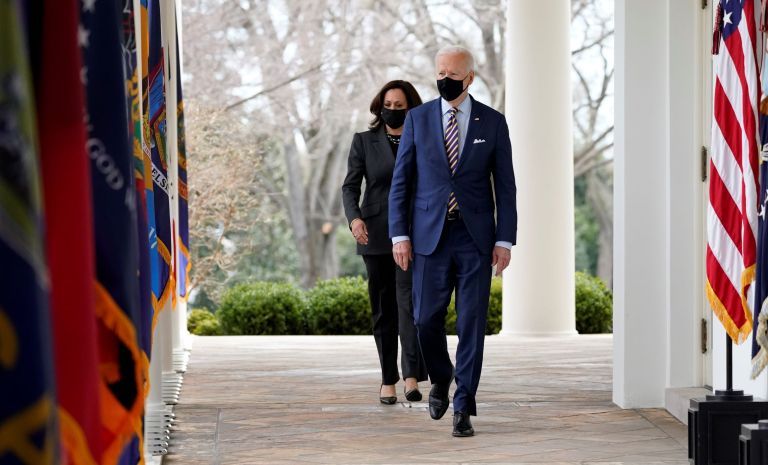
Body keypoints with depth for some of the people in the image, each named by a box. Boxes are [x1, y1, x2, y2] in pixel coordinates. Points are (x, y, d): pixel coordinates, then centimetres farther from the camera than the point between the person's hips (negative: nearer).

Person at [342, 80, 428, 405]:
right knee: (383, 308, 5)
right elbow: (350, 185, -1)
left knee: (410, 300, -15)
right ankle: (388, 380, 12)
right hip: (376, 234, 1)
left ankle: (412, 377, -22)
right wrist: (354, 217, -20)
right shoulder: (364, 142, 6)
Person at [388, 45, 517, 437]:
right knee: (426, 319, 0)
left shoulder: (492, 123, 4)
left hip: (475, 237, -1)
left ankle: (463, 408, 2)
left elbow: (505, 186, 4)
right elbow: (401, 181, 5)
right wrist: (399, 235, -3)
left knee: (472, 322, -3)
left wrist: (505, 240, -3)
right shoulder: (418, 119, 5)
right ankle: (440, 377, 30)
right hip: (430, 235, 1)